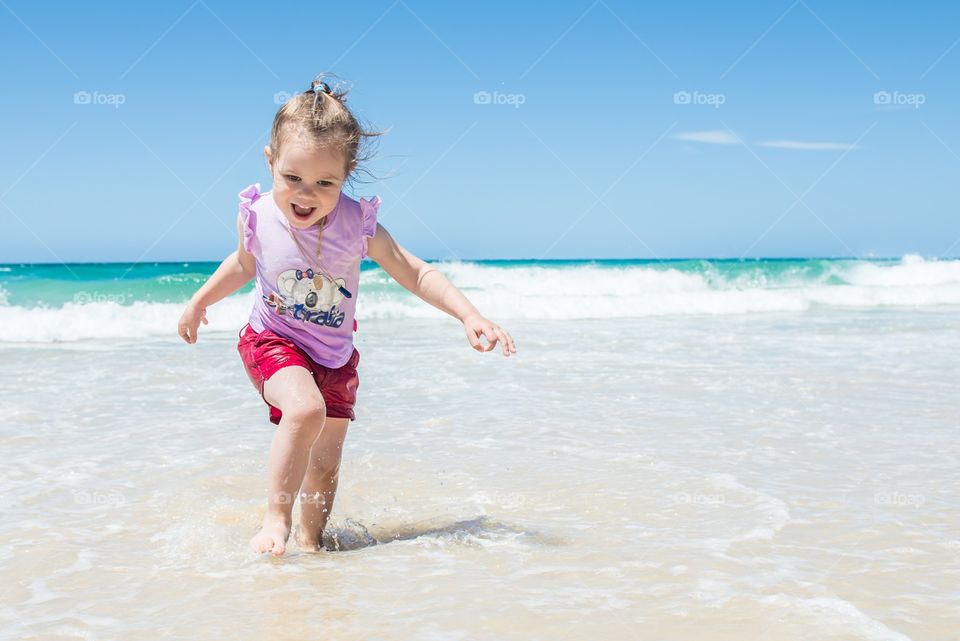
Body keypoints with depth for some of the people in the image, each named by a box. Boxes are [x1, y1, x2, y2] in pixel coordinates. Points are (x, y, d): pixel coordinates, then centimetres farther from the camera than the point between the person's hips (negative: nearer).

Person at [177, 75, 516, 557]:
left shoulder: (357, 224, -21)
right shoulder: (257, 216, -18)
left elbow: (416, 274, -15)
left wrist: (470, 317, -27)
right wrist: (199, 302, 17)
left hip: (336, 357, 2)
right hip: (271, 341, -2)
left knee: (326, 462, 8)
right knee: (305, 409, -32)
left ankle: (311, 540, 31)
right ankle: (275, 519, -17)